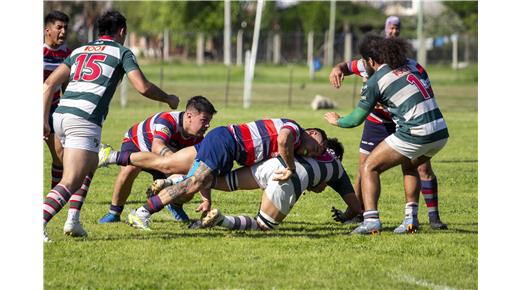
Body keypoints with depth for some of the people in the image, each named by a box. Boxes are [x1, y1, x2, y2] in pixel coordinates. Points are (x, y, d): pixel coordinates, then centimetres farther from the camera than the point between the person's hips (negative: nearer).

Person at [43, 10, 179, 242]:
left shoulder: (79, 51, 25)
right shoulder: (122, 52, 9)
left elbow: (49, 84, 17)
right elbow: (143, 87, 1)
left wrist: (44, 120, 18)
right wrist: (169, 99, 18)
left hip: (60, 114, 7)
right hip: (85, 120, -7)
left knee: (89, 165, 29)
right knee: (70, 183, -12)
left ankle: (73, 221, 19)